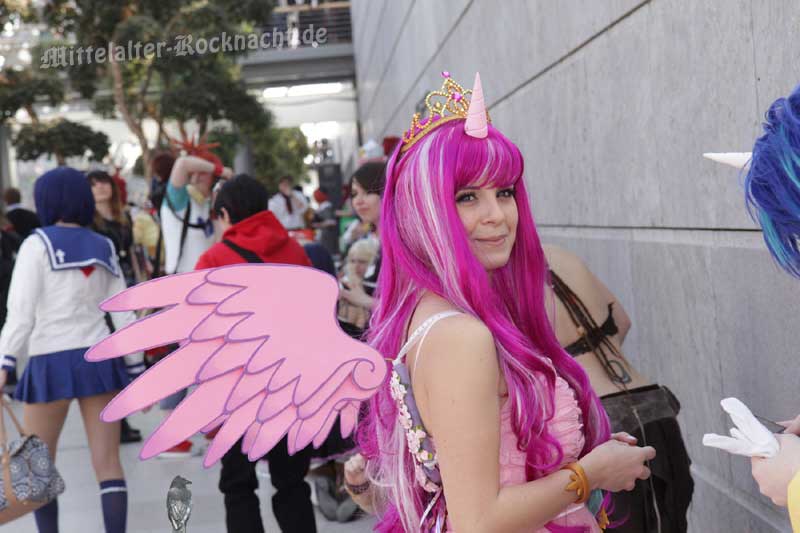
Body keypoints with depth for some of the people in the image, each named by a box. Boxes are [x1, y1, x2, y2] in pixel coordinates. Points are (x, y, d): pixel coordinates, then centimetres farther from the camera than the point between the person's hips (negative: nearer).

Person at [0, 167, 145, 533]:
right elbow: (125, 315, 11)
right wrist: (137, 369, 16)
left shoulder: (38, 244, -2)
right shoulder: (103, 248, 11)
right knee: (108, 464, 3)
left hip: (51, 363, -4)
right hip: (100, 359, 4)